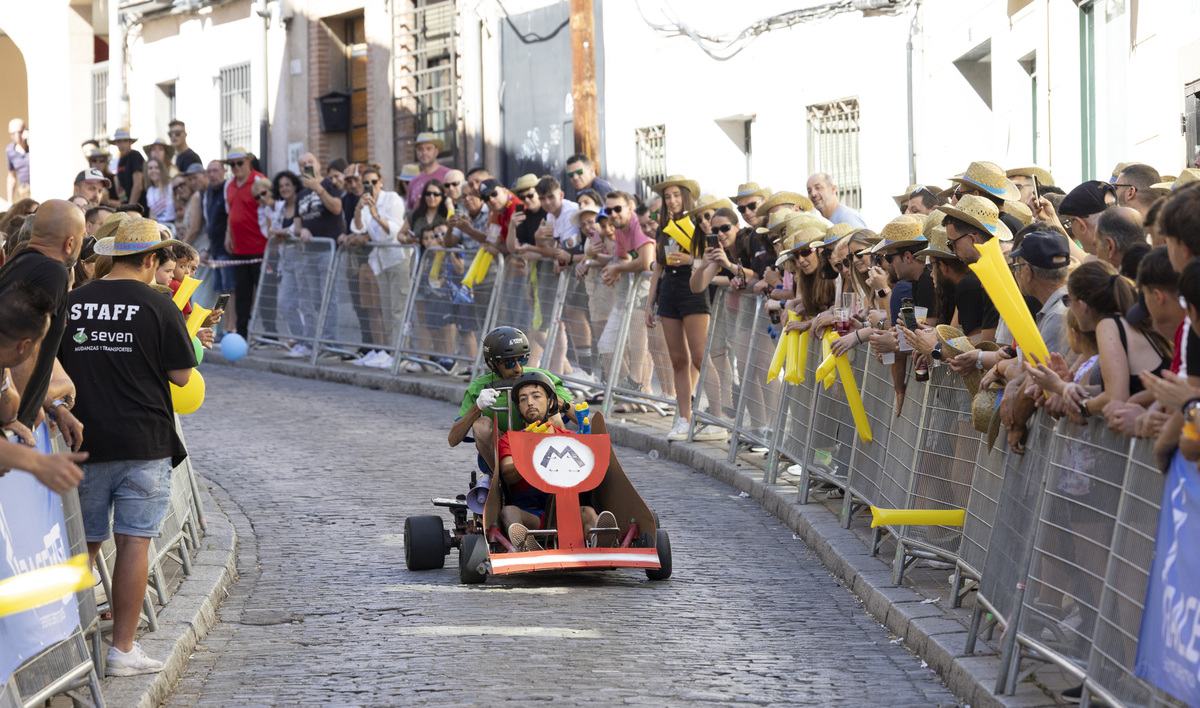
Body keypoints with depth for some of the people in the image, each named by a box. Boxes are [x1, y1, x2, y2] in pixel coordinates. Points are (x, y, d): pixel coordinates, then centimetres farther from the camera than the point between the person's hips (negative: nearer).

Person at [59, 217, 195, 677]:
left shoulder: (71, 304, 3)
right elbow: (181, 376, -4)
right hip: (143, 442, -3)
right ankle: (123, 648, 0)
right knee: (134, 542, 0)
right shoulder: (159, 307, -7)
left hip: (85, 442, 3)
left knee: (84, 543, 13)